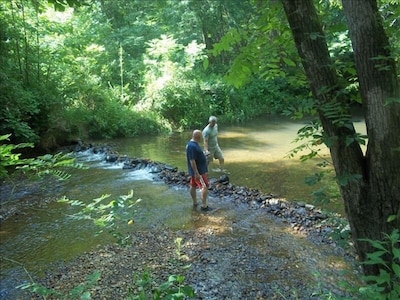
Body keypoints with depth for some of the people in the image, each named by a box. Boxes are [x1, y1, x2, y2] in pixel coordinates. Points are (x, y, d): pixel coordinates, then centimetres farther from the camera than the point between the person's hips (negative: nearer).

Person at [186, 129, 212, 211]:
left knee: (193, 186, 17)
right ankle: (204, 206, -1)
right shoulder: (192, 146, -25)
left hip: (195, 170, 10)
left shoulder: (193, 144, 7)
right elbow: (192, 161, -27)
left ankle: (195, 202, 28)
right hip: (198, 171, -10)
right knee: (205, 187, -6)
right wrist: (197, 173, -26)